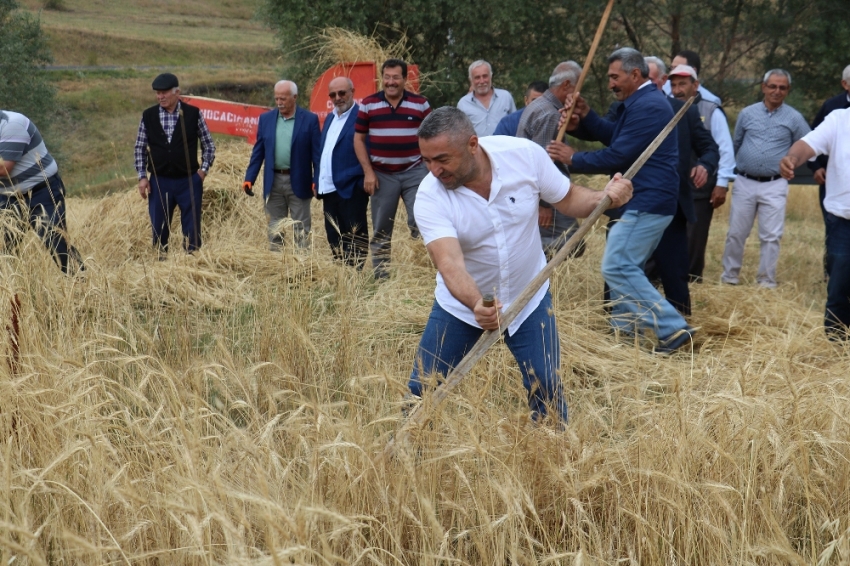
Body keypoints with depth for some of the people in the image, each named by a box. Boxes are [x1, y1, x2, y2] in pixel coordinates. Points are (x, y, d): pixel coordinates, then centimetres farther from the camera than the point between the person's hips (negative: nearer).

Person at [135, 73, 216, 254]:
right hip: (159, 181, 2)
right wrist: (142, 176, 2)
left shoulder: (193, 114, -2)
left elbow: (209, 145, 6)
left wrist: (203, 170, -3)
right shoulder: (148, 116, 2)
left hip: (189, 181, -2)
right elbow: (140, 148, 9)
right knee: (159, 228, 7)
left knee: (192, 230, 2)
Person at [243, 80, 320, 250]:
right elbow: (258, 151, 8)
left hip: (299, 182, -3)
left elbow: (317, 153, -5)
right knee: (274, 228, 10)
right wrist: (249, 178, 1)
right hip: (273, 182, 3)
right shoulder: (266, 118, 6)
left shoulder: (310, 119, -3)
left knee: (301, 228, 2)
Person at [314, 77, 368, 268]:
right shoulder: (329, 118, 18)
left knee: (354, 238, -2)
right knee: (334, 237, 12)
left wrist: (362, 183, -18)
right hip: (329, 189, 8)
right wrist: (318, 180, 13)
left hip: (351, 189, -8)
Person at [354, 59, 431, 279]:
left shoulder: (420, 104, 2)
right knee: (381, 229, 7)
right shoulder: (368, 104, 2)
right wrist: (368, 172, -4)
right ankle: (380, 275, 15)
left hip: (414, 172, -1)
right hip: (381, 175, 1)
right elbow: (359, 139, 4)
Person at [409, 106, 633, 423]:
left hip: (528, 297, 1)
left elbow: (568, 199, -5)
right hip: (462, 302, 0)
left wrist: (605, 197, -26)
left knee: (545, 386, -1)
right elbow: (449, 264, -37)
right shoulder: (430, 197, -25)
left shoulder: (525, 154, -20)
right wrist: (476, 305, -55)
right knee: (421, 391, 1)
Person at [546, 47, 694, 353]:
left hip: (647, 202, -11)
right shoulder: (642, 102, 17)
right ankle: (624, 326, 27)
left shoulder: (647, 106, -18)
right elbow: (612, 135, 18)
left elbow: (617, 156, -20)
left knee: (616, 267, -13)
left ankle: (673, 328, -14)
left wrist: (574, 159, -8)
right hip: (649, 199, 11)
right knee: (627, 266, 18)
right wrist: (585, 115, 3)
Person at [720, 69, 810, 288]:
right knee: (736, 233, 6)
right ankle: (730, 276, 17)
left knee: (771, 237, -1)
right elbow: (735, 145, 16)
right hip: (744, 182, 2)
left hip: (774, 186, -2)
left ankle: (766, 281, 7)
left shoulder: (794, 118, 1)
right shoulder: (747, 113, 5)